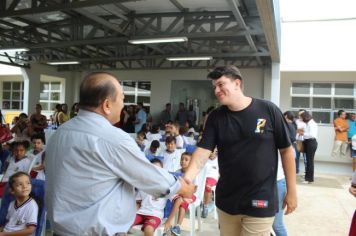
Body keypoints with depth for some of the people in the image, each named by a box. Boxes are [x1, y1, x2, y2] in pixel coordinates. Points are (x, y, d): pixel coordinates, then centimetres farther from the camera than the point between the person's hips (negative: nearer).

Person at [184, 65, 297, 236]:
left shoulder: (268, 110, -8)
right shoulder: (215, 117, -1)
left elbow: (286, 150, -3)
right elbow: (203, 151, -9)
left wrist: (291, 191, -2)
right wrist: (187, 178, -26)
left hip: (260, 202, -3)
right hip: (226, 201, 3)